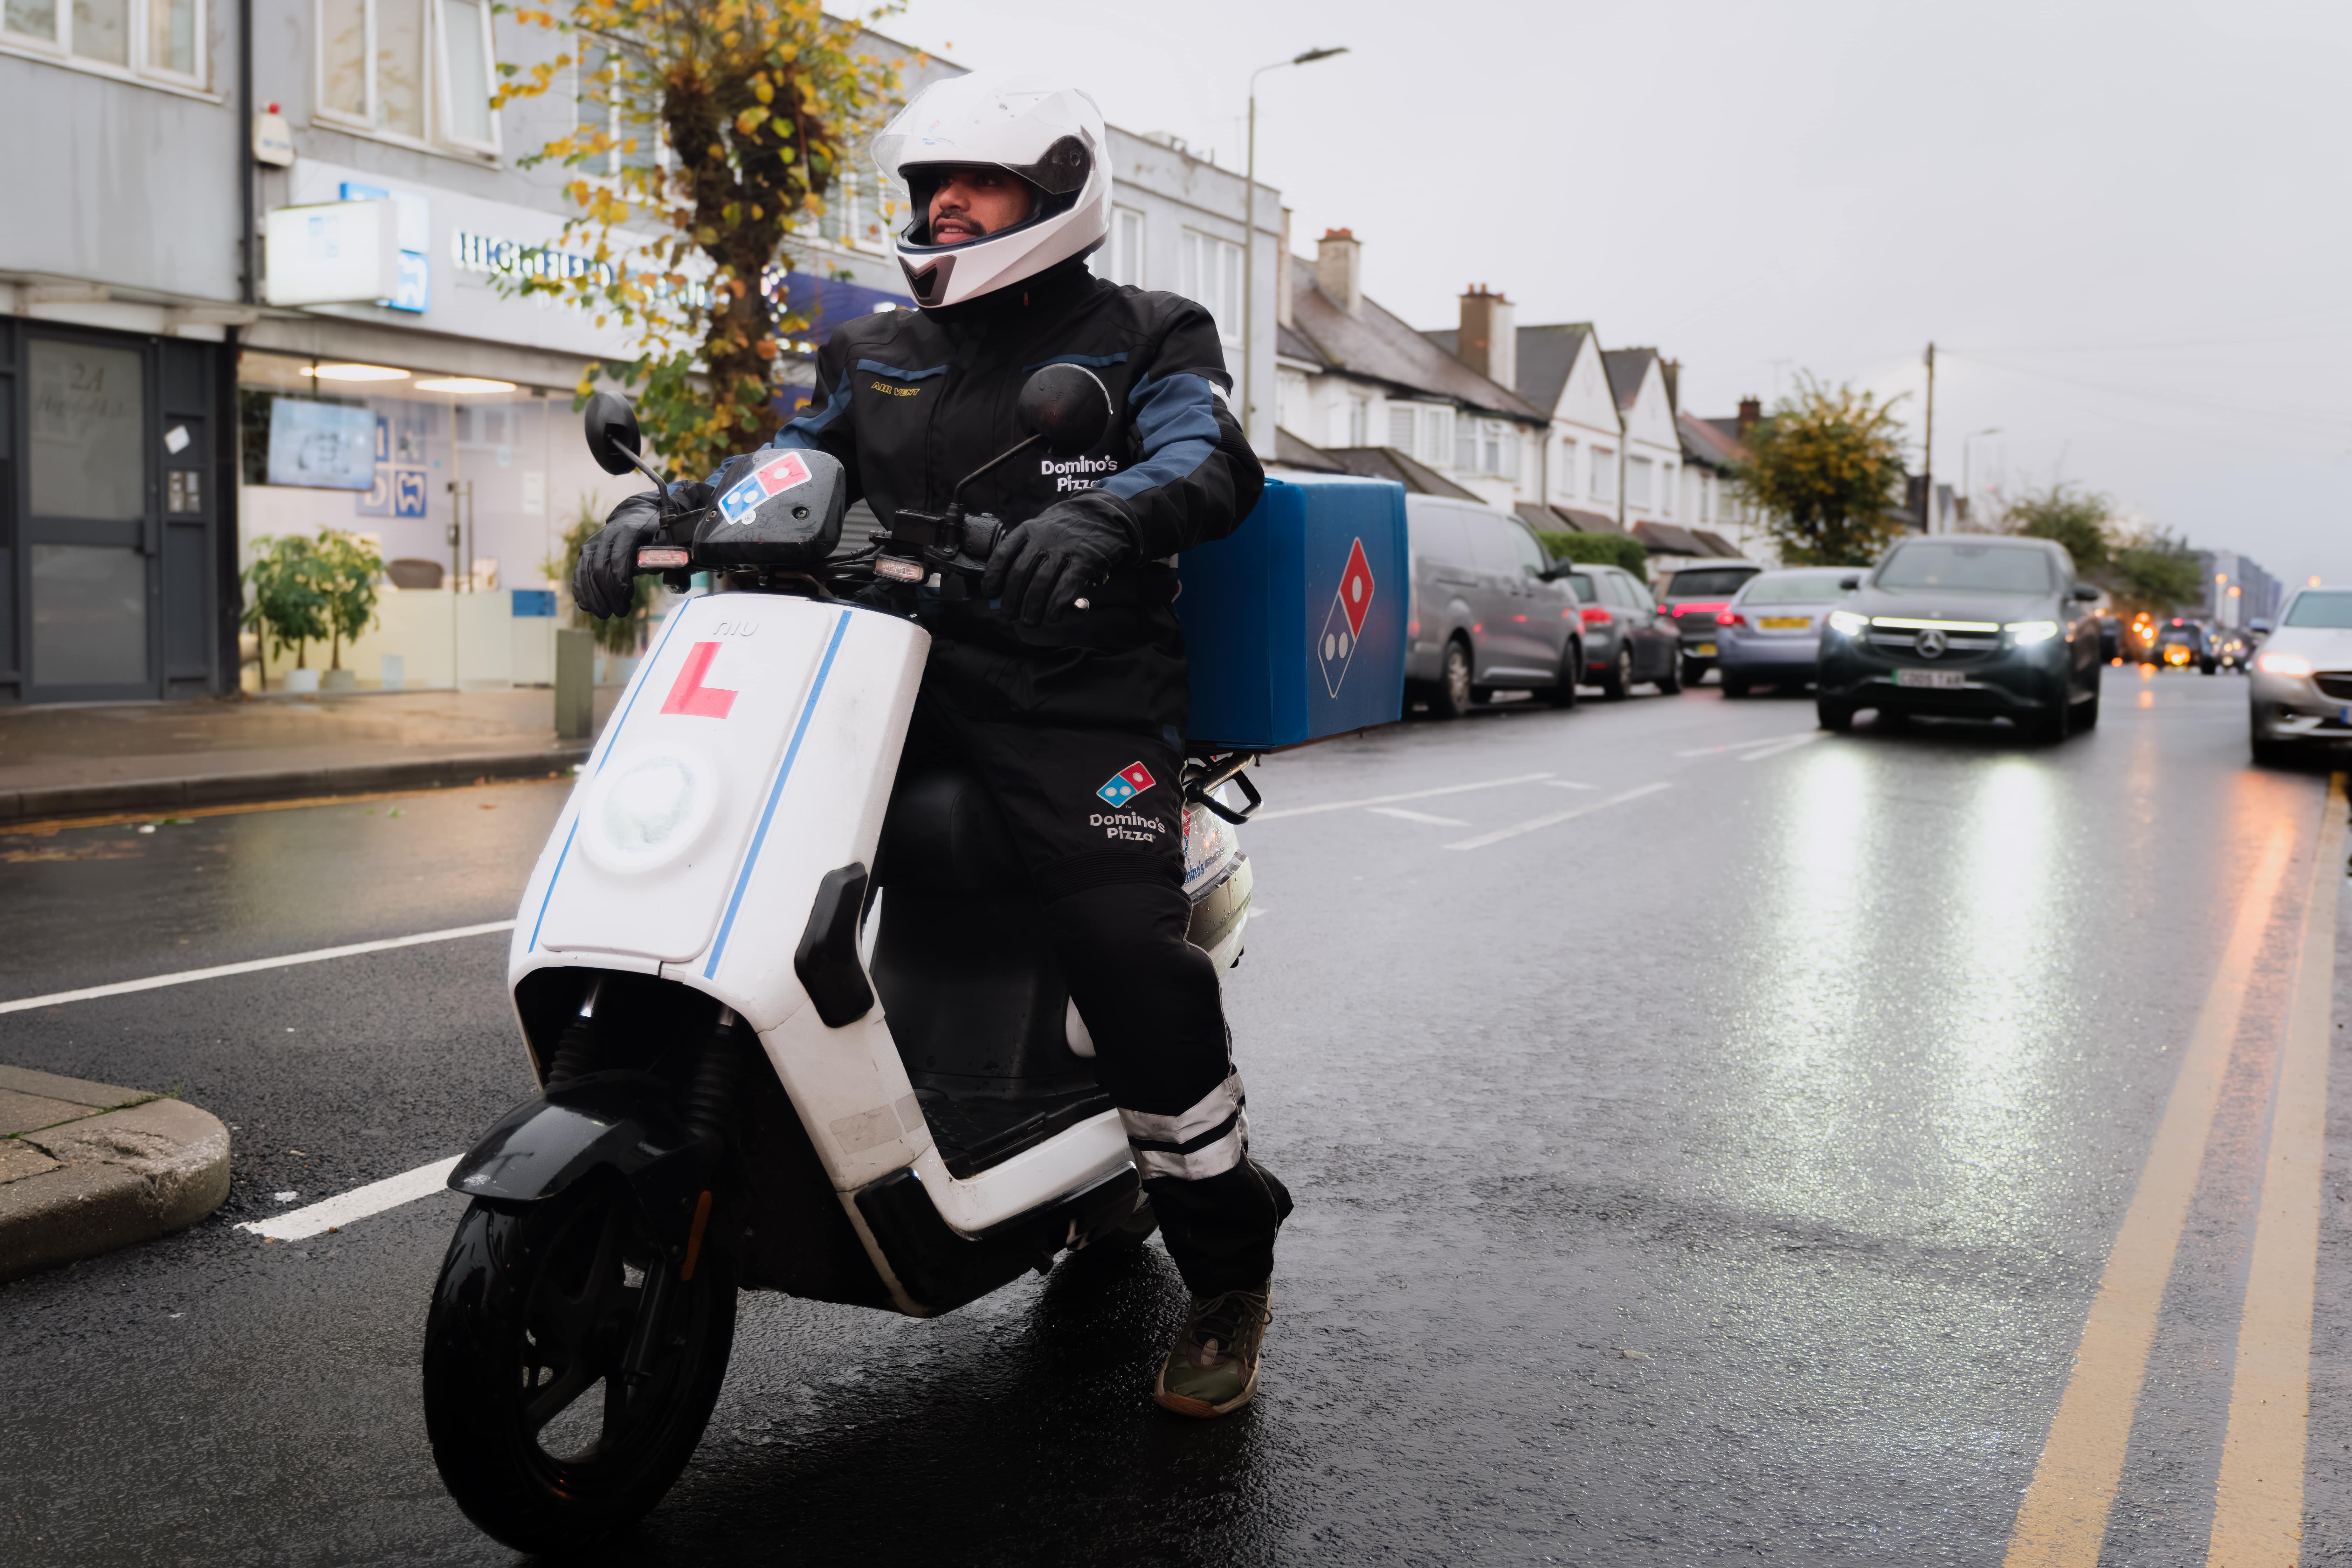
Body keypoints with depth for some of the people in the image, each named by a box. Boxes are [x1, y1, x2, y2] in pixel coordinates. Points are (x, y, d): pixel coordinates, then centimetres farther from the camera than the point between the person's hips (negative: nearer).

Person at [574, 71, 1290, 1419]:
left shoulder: (1147, 338, 7)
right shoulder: (878, 355, 23)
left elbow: (1214, 460, -11)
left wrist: (1098, 513, -34)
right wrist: (658, 510, -5)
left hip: (1079, 705, -5)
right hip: (902, 686, 6)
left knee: (1125, 940, -24)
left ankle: (1229, 1265, -6)